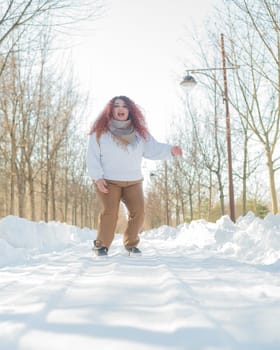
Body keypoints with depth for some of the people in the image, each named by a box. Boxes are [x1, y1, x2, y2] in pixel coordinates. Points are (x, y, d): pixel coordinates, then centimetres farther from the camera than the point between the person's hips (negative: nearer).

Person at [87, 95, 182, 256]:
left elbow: (153, 149, 5)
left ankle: (131, 244, 17)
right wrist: (98, 177, -12)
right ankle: (101, 245, 4)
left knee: (138, 213, -5)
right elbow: (93, 156, -3)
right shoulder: (100, 131, -1)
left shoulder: (139, 132, 9)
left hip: (133, 182, 4)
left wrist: (170, 150, -12)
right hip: (108, 181, -3)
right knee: (109, 213, -15)